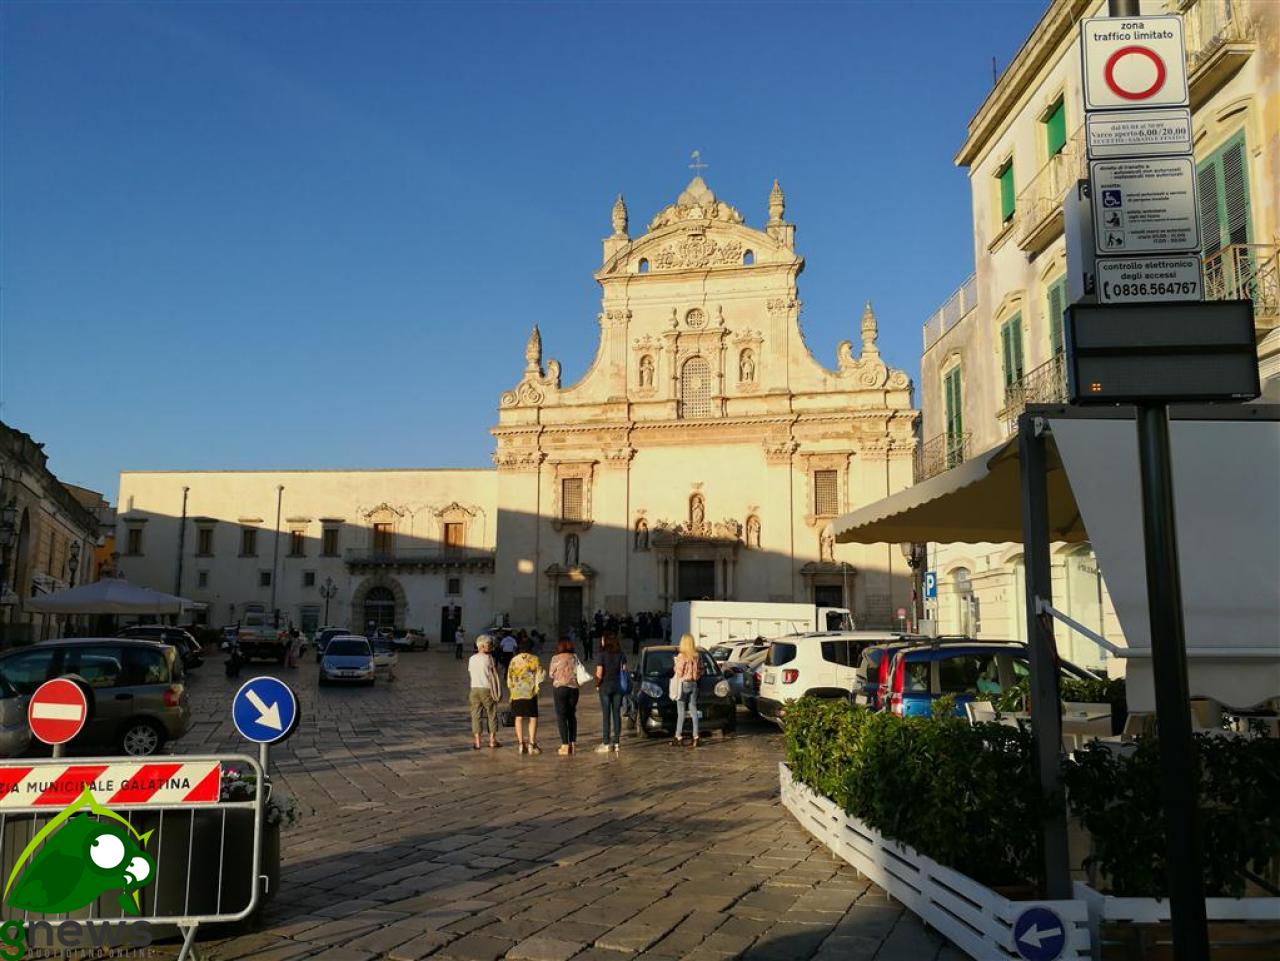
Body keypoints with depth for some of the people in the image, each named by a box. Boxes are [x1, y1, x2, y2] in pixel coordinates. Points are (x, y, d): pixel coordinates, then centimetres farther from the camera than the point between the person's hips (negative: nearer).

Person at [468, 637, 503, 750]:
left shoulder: (472, 659, 5)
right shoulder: (489, 658, -11)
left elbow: (470, 674, 9)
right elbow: (494, 676, -11)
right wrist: (498, 692, -6)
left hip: (474, 689, 4)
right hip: (487, 689, -4)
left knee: (476, 715, 8)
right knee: (492, 715, 9)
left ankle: (477, 742, 7)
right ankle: (492, 740, 15)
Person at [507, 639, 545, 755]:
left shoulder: (514, 660, 5)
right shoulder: (534, 659, -1)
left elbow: (509, 678, 8)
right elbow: (539, 676, -5)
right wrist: (537, 688, 5)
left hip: (516, 693, 2)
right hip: (531, 693, -2)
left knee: (519, 718, 7)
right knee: (533, 718, 4)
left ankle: (521, 743, 0)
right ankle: (532, 744, -3)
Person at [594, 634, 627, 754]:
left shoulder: (602, 655, -11)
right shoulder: (621, 655, 2)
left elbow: (599, 674, -14)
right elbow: (625, 670, 3)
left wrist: (597, 685, 1)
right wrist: (622, 683, 11)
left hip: (605, 687, -4)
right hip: (618, 687, 4)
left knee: (606, 715, 0)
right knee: (617, 714, 8)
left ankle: (606, 743, 0)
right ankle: (616, 742, 10)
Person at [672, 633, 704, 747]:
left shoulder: (681, 656, -14)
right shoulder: (697, 656, 2)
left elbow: (679, 673, -11)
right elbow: (700, 671, 6)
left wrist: (676, 663, 4)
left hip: (683, 684, -5)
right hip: (694, 684, 5)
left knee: (681, 712, 0)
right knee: (693, 710, 7)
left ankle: (679, 737, 2)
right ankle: (696, 737, 5)